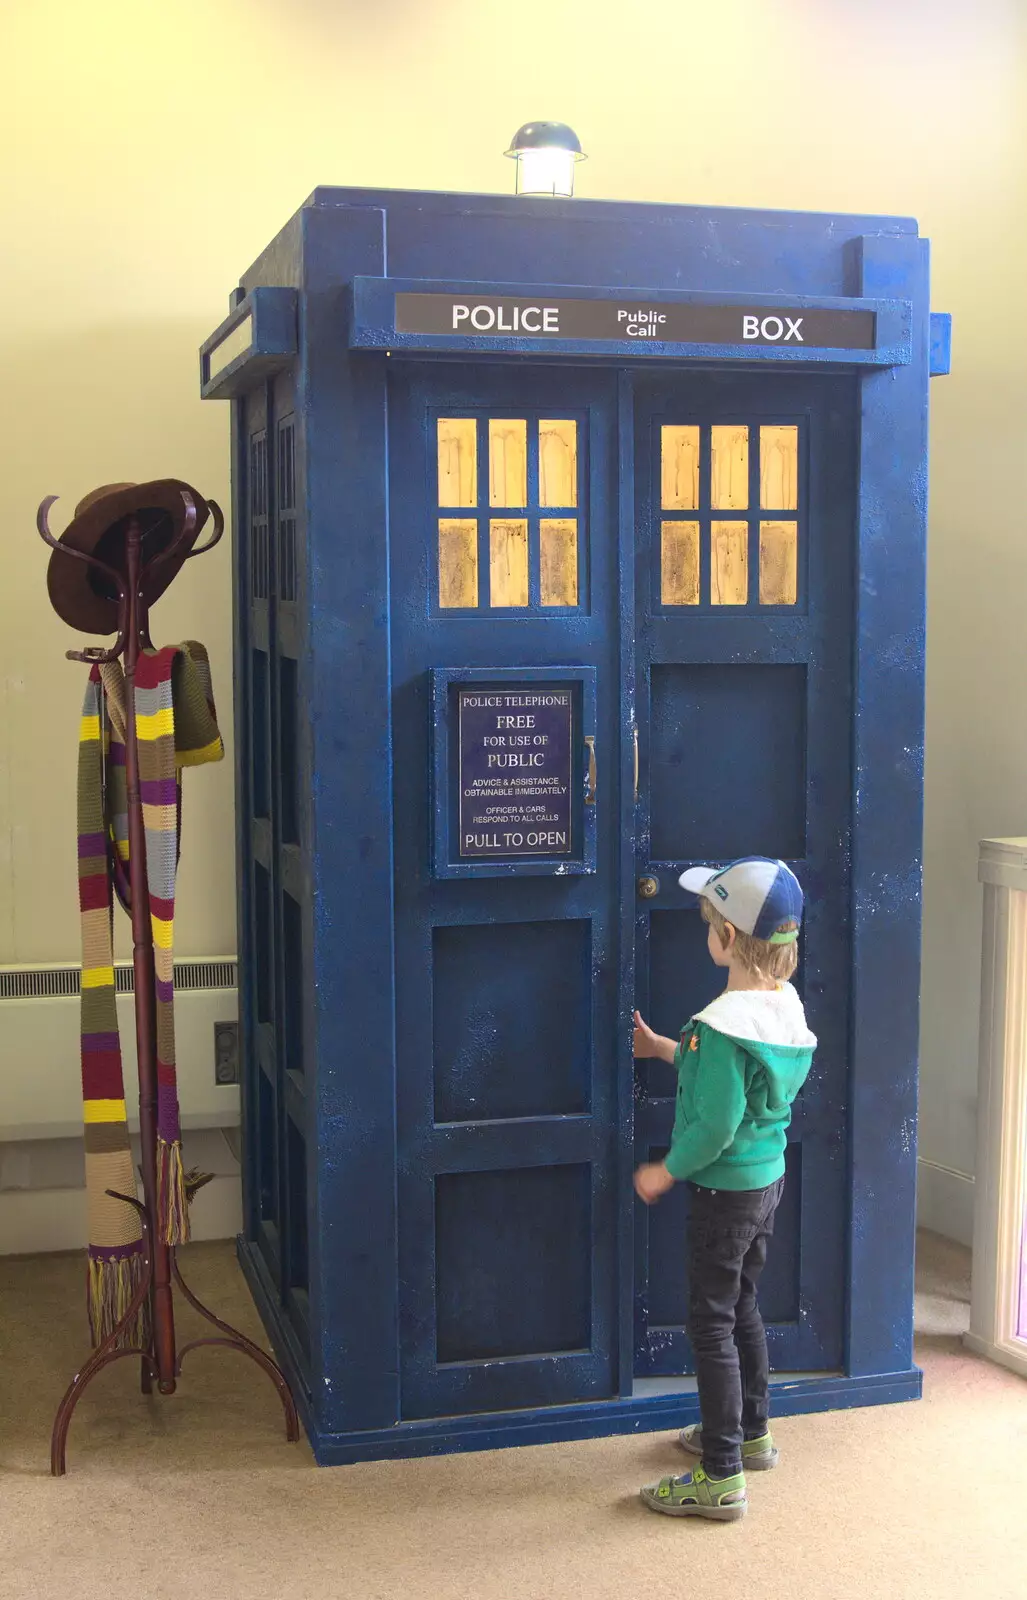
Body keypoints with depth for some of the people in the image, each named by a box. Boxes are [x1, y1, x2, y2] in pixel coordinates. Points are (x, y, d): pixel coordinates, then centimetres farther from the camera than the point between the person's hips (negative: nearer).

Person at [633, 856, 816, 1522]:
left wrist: (664, 1173, -11)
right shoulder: (786, 1006, 0)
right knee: (743, 1306, 23)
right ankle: (752, 1432, 39)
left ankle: (722, 1478, 8)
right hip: (769, 1176, 9)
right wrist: (666, 1049, 23)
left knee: (713, 1323, 1)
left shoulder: (725, 1025, -28)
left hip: (726, 1190, -9)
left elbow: (716, 1128, -26)